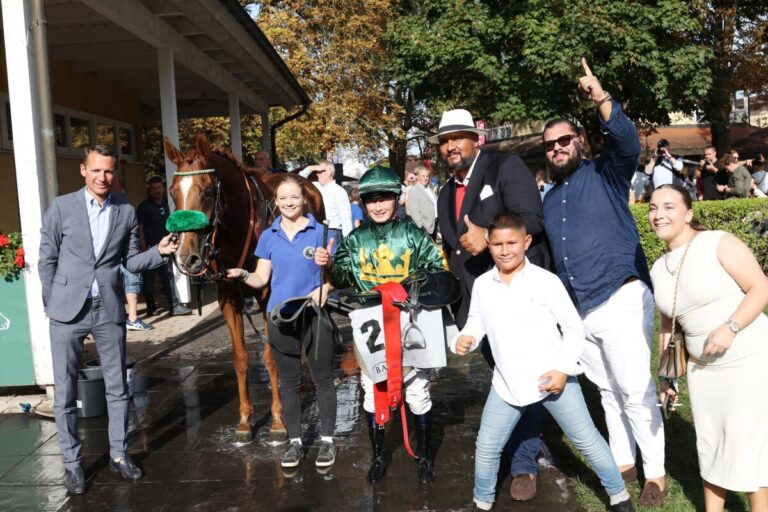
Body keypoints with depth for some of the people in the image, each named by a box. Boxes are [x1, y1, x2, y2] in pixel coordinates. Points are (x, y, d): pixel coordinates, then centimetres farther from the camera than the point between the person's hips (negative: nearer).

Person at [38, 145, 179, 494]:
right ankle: (72, 462, 22)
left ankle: (118, 454, 26)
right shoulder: (61, 207, -2)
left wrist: (160, 251, -11)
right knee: (65, 391, 7)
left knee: (117, 387, 10)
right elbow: (47, 260, 2)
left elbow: (130, 262, 6)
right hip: (68, 311, -1)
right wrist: (52, 305, -1)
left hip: (109, 310, 2)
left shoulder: (126, 211, 3)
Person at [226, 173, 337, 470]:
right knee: (289, 382, 12)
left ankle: (327, 440, 22)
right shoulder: (268, 237, 4)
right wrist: (243, 276, -15)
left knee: (322, 378, 7)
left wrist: (325, 288, -24)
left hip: (314, 315, -3)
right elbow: (261, 279, 5)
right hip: (280, 316, 3)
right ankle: (295, 441, 26)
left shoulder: (321, 232, -4)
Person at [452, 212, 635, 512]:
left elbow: (573, 327, -6)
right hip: (507, 383, 3)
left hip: (553, 378, -3)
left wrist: (563, 369, -14)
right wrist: (464, 340, -10)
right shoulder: (482, 285, 1)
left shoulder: (546, 280, -10)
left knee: (586, 440, 10)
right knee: (486, 447, 10)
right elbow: (476, 323, 12)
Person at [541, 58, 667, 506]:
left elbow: (628, 142, -23)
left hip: (621, 300, -6)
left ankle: (656, 475, 15)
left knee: (636, 392, -1)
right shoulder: (550, 199, 15)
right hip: (578, 311, 6)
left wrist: (601, 98, -35)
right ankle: (623, 462, 30)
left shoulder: (606, 173, -1)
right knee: (607, 391, 16)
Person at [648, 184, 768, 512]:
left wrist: (730, 327, -28)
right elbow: (667, 324, 12)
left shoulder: (719, 243, -13)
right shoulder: (659, 269, 5)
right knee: (710, 444, 14)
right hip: (702, 366, 6)